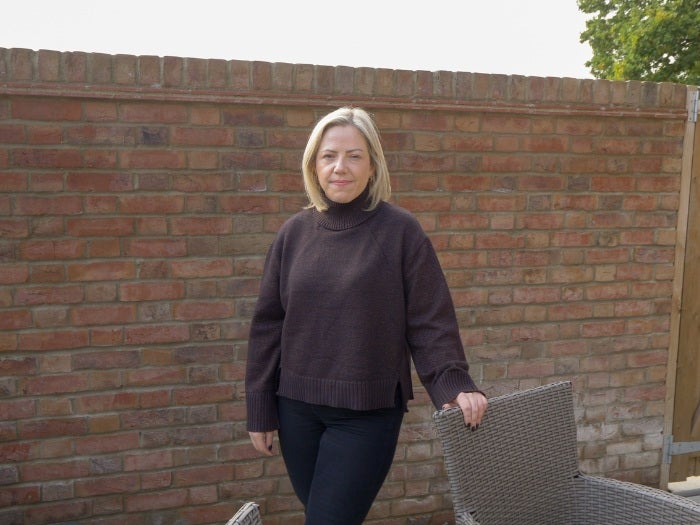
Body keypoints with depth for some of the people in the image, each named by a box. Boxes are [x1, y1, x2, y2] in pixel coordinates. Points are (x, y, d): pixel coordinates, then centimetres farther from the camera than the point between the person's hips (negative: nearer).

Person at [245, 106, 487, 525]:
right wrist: (260, 409, 5)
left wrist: (454, 384, -21)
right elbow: (268, 325, 5)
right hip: (297, 407, 4)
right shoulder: (295, 232, 2)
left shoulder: (401, 230, -7)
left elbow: (431, 322, -7)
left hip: (368, 412, -3)